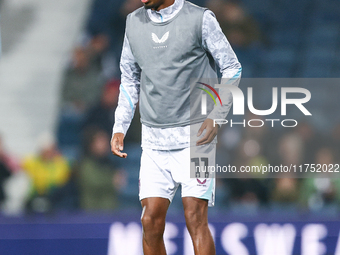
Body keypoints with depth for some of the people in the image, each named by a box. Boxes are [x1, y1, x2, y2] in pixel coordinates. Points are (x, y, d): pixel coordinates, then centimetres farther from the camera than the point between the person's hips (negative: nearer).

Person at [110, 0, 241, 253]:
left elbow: (232, 68, 1)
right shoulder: (134, 22, 9)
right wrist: (119, 128, 11)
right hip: (154, 140, 4)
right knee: (151, 221, -3)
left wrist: (216, 116, -9)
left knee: (195, 218, -10)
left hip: (195, 136, -4)